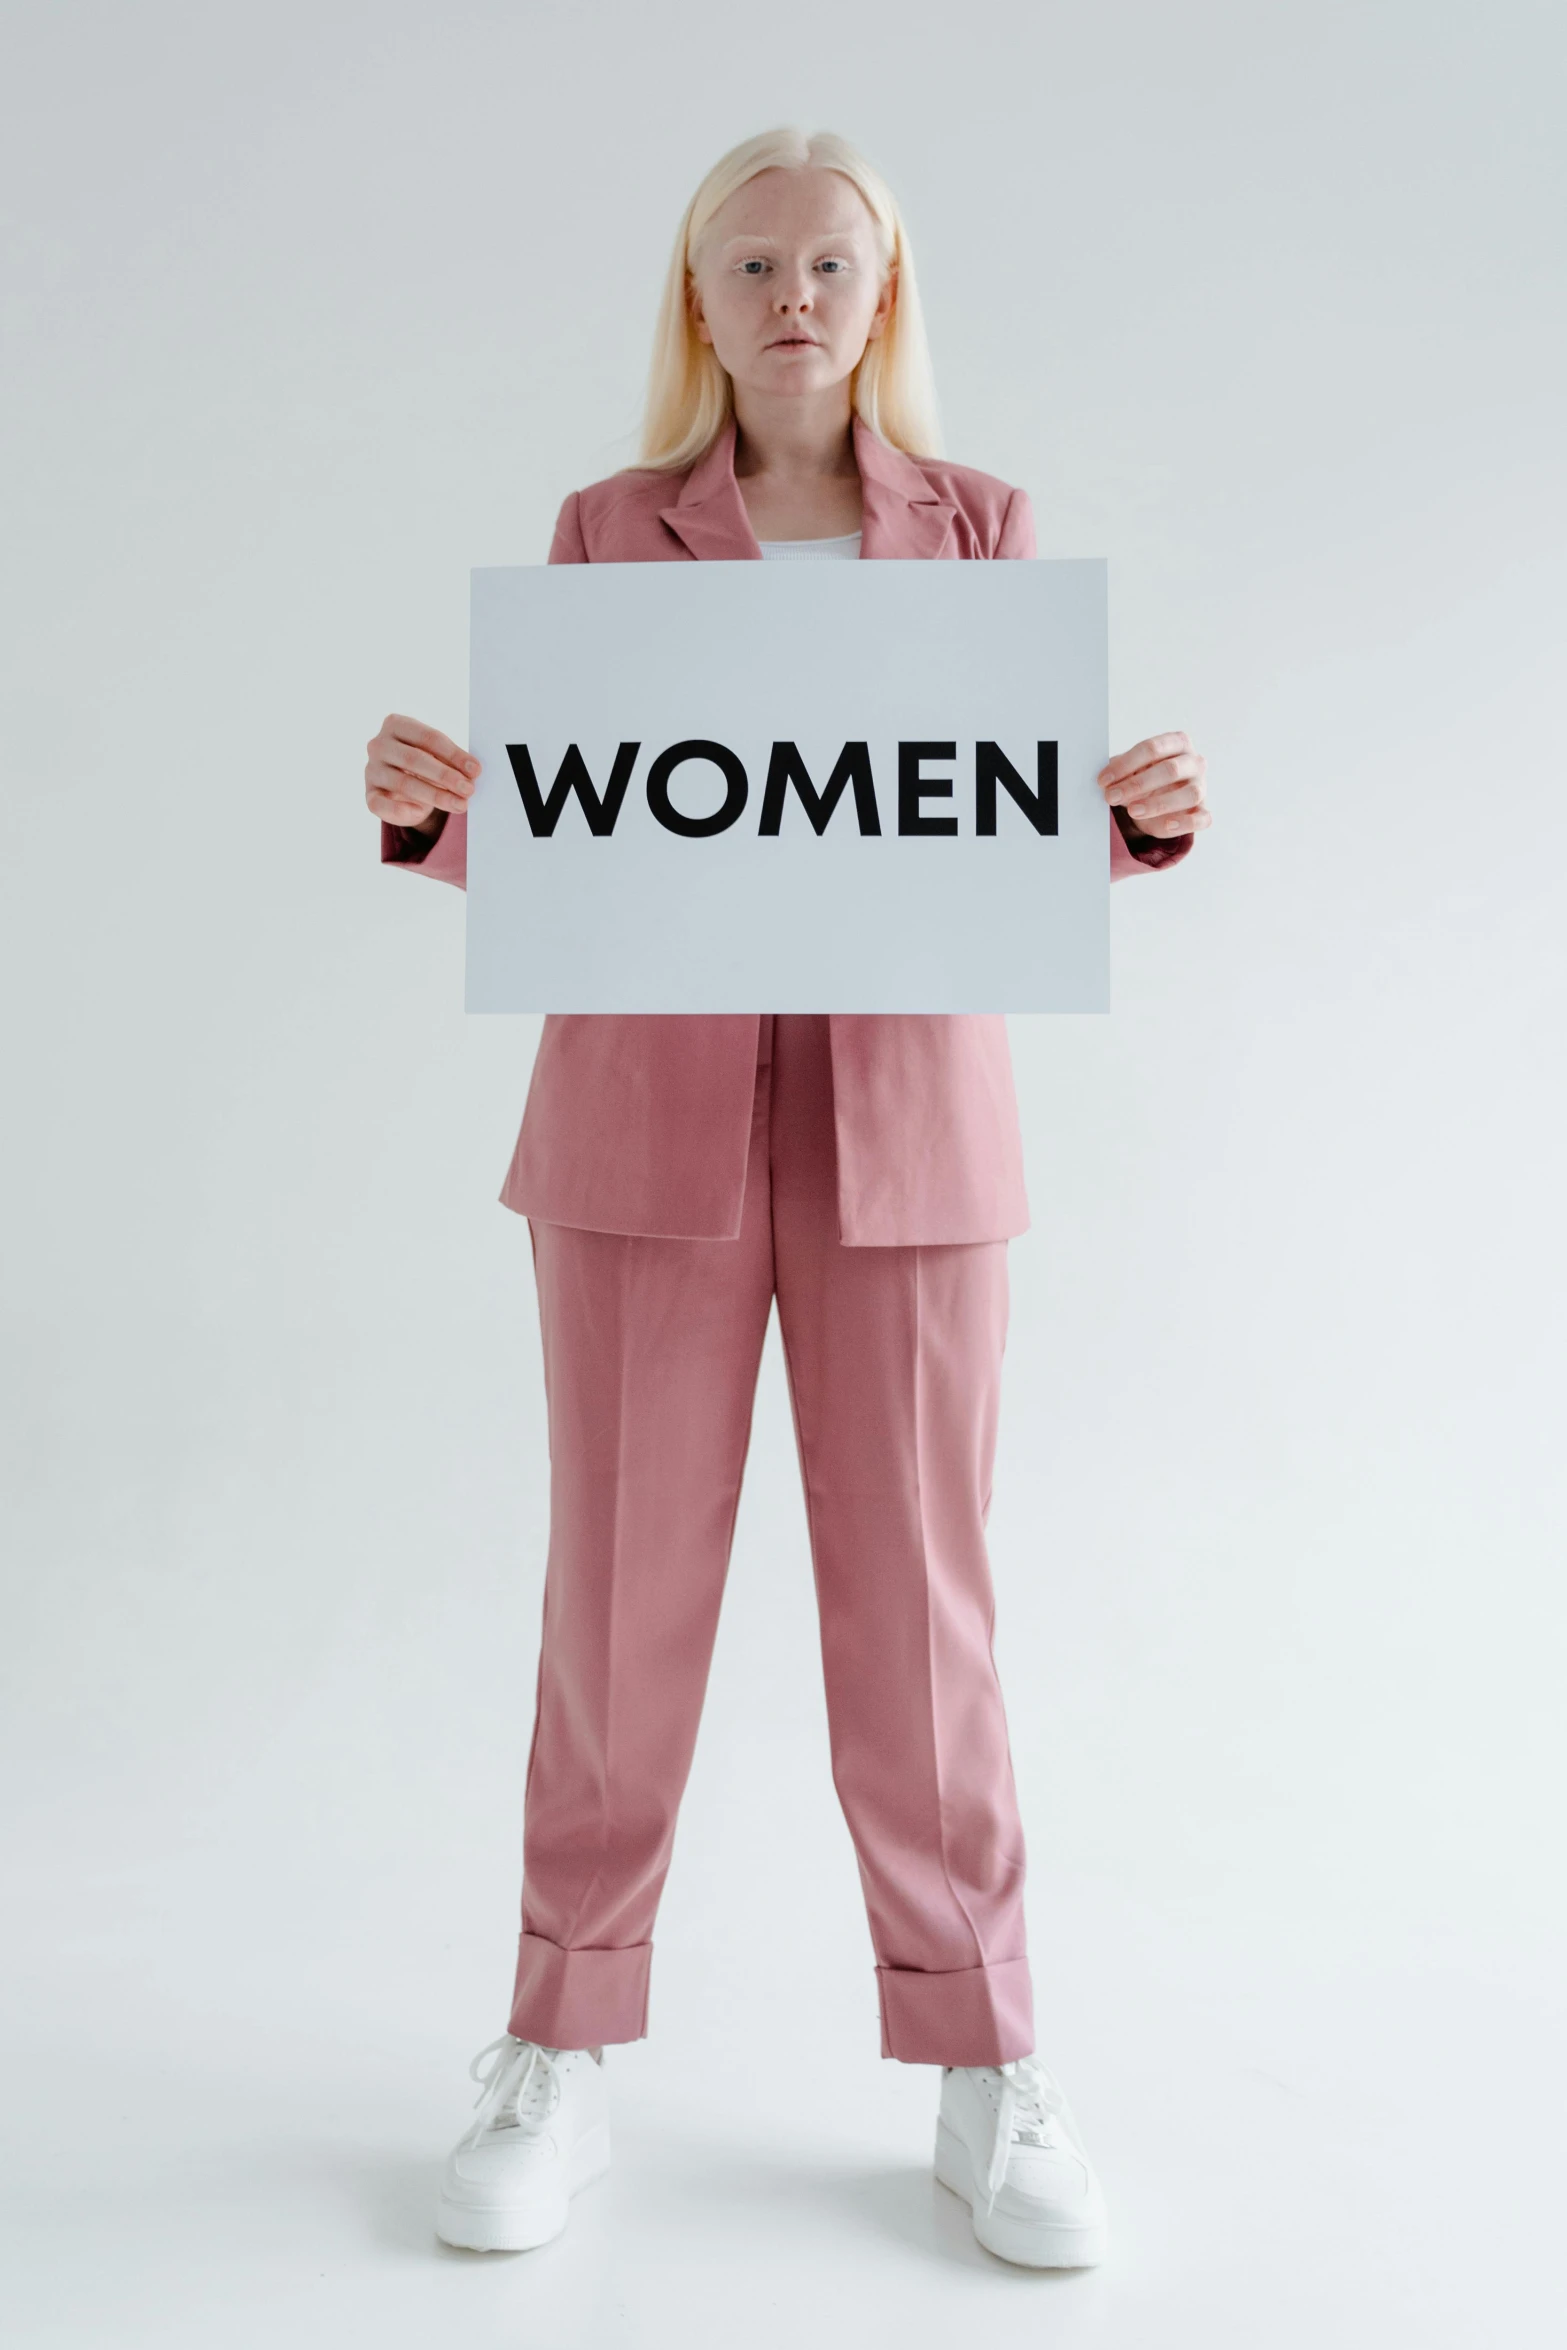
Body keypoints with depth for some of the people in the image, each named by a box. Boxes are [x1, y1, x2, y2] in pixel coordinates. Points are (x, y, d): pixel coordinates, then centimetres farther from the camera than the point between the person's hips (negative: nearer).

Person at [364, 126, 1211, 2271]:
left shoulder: (980, 529, 10)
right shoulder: (605, 531, 9)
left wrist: (1153, 815, -14)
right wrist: (424, 809, -16)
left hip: (903, 1124, 0)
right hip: (649, 1112, 0)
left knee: (917, 1597, 2)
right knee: (621, 1589, 3)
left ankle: (985, 2075, 18)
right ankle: (561, 2056, 20)